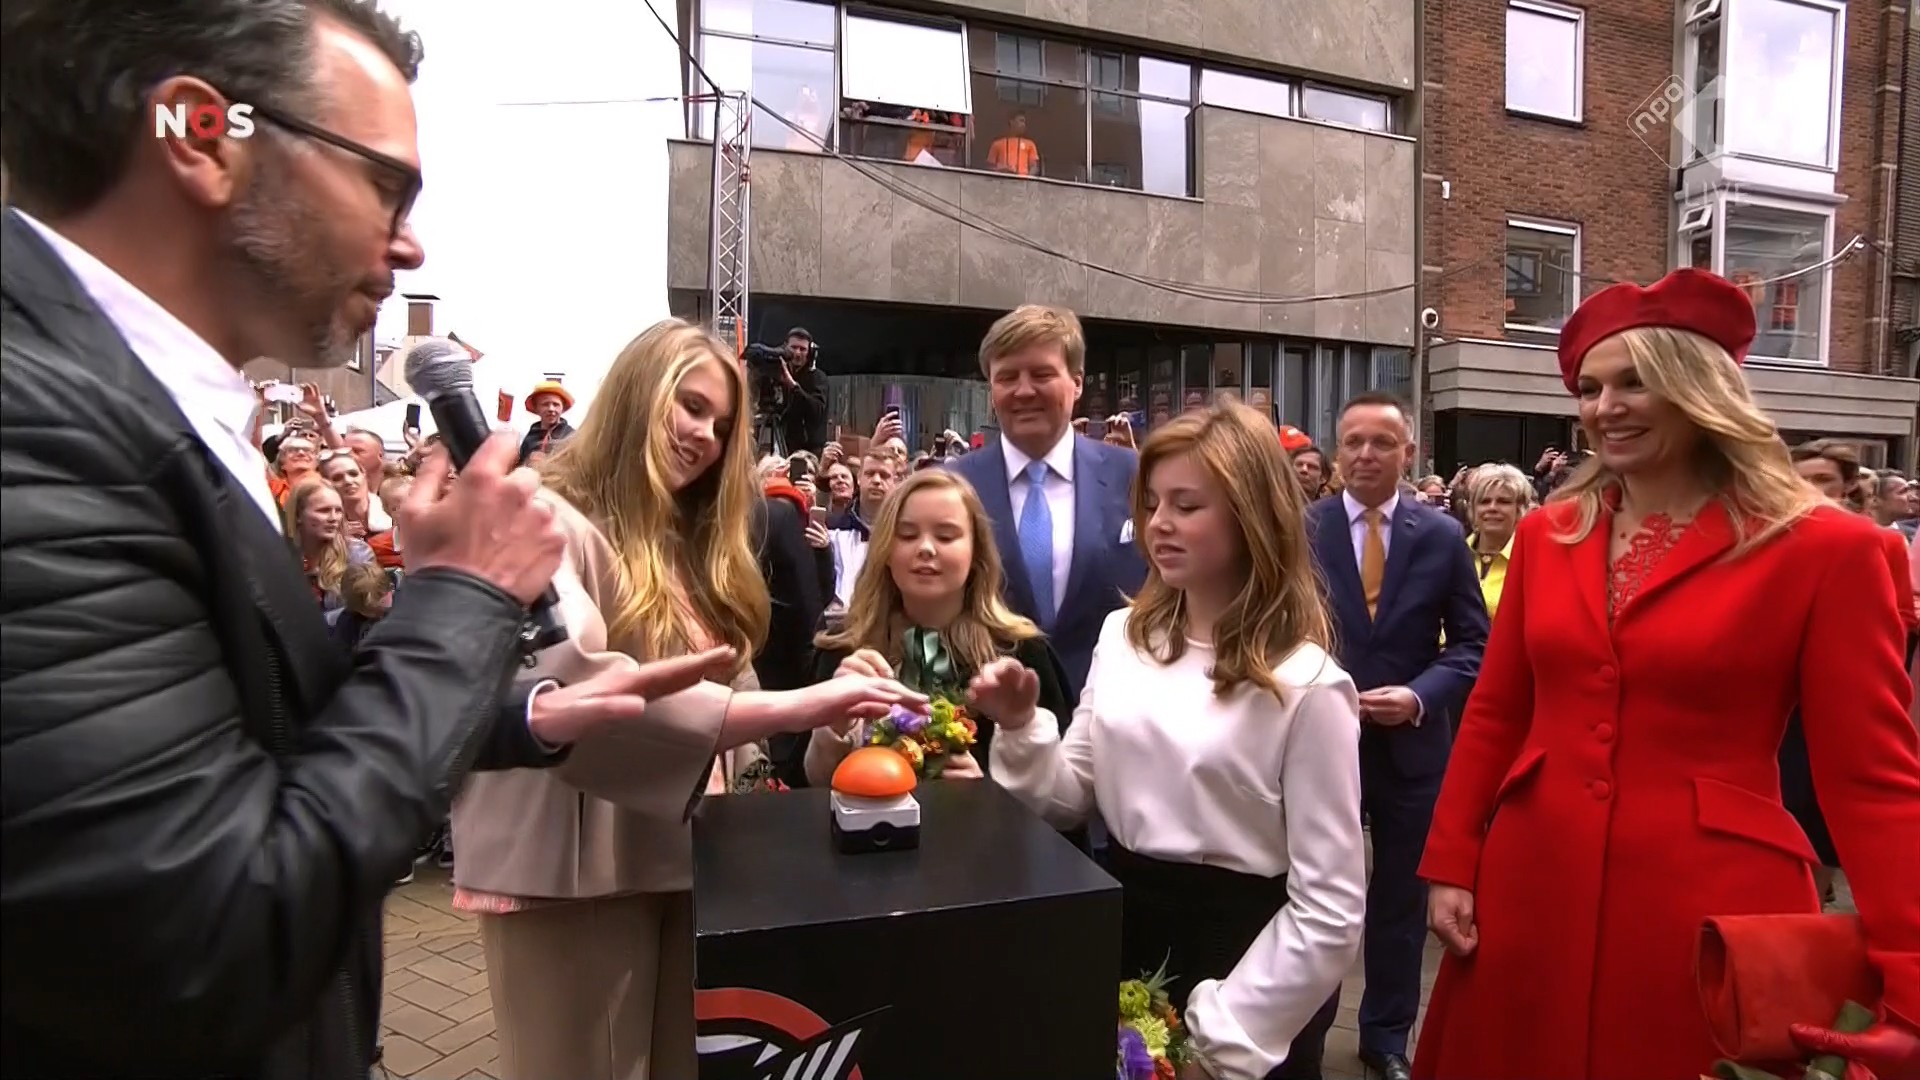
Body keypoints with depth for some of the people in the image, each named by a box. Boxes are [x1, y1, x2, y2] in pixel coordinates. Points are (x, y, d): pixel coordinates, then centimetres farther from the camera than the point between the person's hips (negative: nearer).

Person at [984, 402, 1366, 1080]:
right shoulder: (1123, 635, 0)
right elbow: (1072, 800, 6)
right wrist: (1021, 726, -12)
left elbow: (1330, 909, -13)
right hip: (1117, 927, 5)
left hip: (1235, 956, -5)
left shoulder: (1305, 682, -16)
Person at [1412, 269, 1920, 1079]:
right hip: (1533, 888, 4)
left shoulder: (1823, 550, -6)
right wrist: (1450, 866, 4)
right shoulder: (1546, 535, 5)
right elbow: (1493, 716, 8)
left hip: (1715, 905, -3)